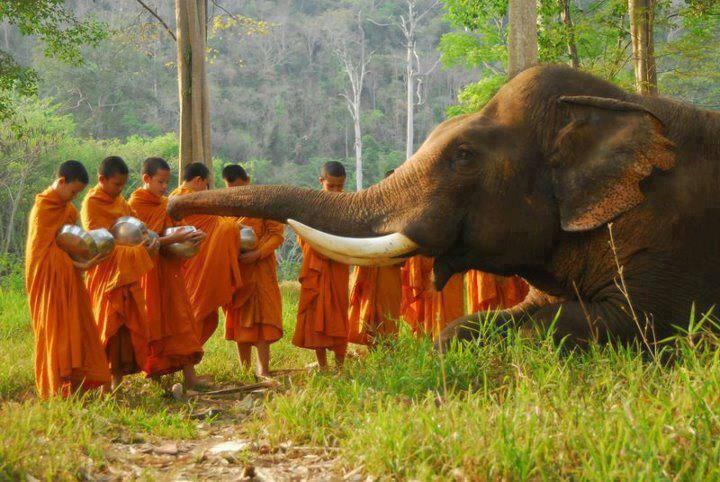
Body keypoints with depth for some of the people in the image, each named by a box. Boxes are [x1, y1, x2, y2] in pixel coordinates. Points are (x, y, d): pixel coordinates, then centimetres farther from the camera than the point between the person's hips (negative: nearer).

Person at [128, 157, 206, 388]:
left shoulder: (165, 205, 14)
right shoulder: (135, 204, -8)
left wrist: (187, 238, -2)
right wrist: (172, 239, -26)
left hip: (169, 270, 7)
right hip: (148, 271, -7)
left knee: (179, 322, 1)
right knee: (152, 325, -2)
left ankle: (190, 377, -2)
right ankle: (155, 377, 4)